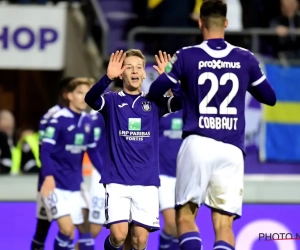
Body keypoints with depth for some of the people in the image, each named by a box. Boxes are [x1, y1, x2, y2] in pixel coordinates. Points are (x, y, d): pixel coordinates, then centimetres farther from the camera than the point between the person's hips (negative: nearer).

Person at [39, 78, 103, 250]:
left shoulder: (88, 121, 7)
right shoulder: (58, 119, -12)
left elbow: (93, 152, 15)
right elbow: (46, 150, -17)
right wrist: (49, 177, -29)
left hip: (75, 186, 7)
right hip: (57, 186, -7)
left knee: (84, 228, 8)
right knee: (67, 229, -17)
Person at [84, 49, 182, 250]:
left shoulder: (154, 102, 8)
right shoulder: (112, 100, 3)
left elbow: (182, 102, -10)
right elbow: (90, 99, -19)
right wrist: (108, 78, -38)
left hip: (147, 182, 2)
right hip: (117, 180, -2)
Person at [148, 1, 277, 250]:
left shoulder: (186, 56, 1)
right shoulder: (246, 58, 7)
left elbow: (154, 92, 9)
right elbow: (270, 98, 19)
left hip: (198, 143, -2)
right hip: (232, 150, 2)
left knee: (185, 215, 7)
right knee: (224, 225, 3)